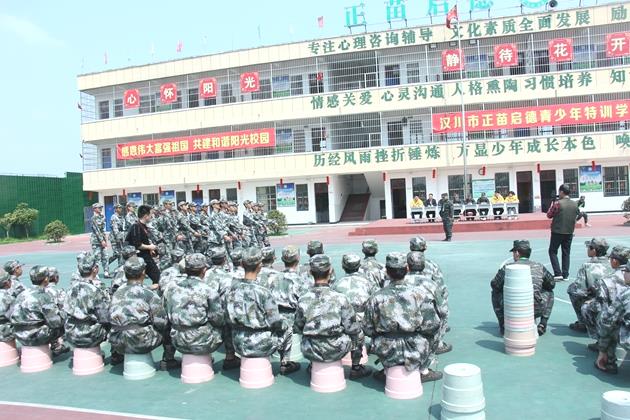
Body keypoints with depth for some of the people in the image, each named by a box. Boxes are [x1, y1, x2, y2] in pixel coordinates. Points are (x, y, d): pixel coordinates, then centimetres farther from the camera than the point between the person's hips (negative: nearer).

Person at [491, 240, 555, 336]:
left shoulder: (507, 268, 1)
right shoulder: (539, 267, 6)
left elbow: (494, 285, 13)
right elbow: (552, 284, 22)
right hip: (535, 311, 1)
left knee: (496, 292, 26)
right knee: (548, 292, 29)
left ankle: (503, 325, 18)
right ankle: (542, 325, 19)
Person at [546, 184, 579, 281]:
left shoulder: (557, 203, -15)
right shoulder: (574, 204, 4)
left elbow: (549, 215, -5)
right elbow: (576, 216, 14)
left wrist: (552, 204, 4)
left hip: (557, 232, -5)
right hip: (569, 232, 5)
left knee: (553, 251, 7)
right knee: (566, 253, 12)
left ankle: (558, 273, -3)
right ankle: (565, 275, 13)